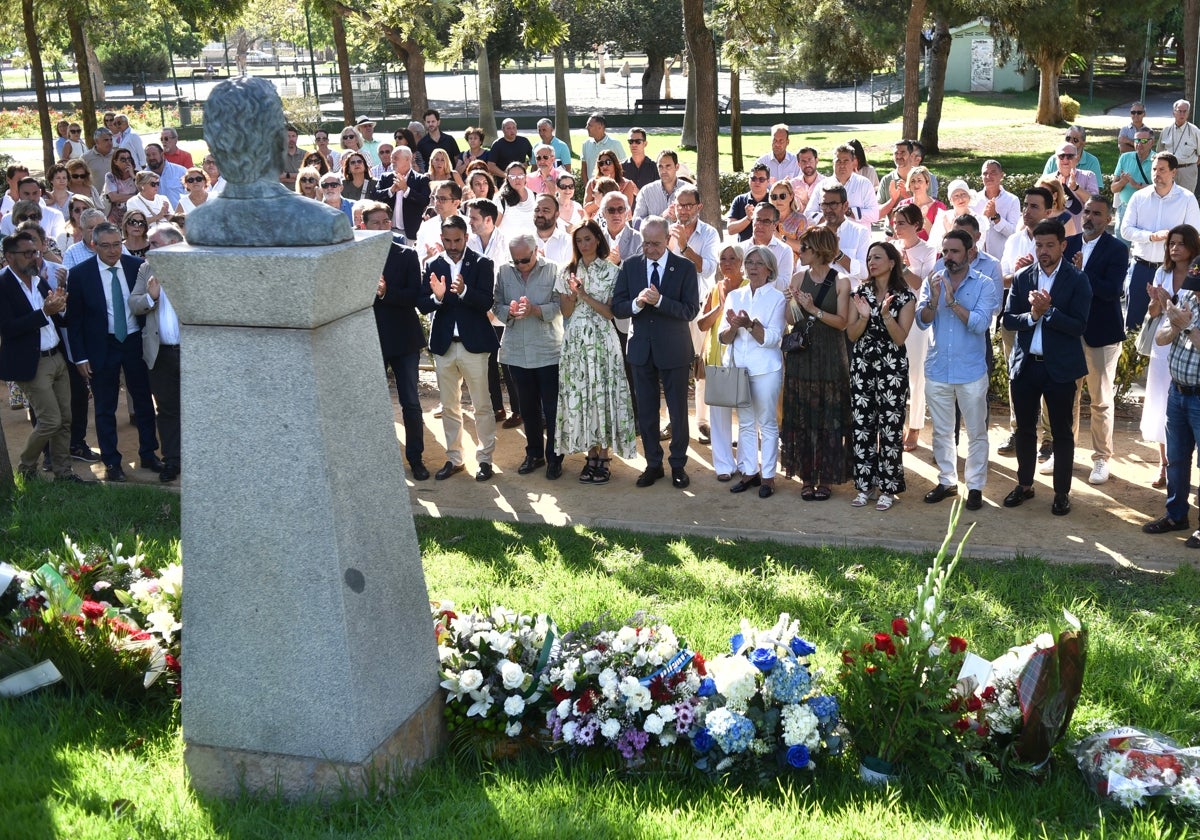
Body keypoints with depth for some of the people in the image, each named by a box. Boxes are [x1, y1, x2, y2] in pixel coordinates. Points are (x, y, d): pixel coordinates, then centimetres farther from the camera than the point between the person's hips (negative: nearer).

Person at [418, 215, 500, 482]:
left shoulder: (481, 264, -3)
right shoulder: (434, 266, 4)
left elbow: (487, 301, -13)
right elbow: (422, 305, -2)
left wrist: (464, 291, -30)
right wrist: (436, 297, -23)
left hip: (473, 344, -3)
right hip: (444, 345, 3)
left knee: (482, 406, 2)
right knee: (449, 406, 12)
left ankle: (485, 458, 12)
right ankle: (454, 458, 23)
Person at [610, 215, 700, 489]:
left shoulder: (685, 267, -7)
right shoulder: (630, 266, 1)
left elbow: (691, 311, -13)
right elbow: (617, 308, -1)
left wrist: (659, 300, -26)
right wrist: (636, 303, -22)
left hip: (674, 349, -3)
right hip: (641, 348, 3)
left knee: (678, 411, 6)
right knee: (646, 411, 10)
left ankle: (678, 465, 20)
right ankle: (653, 464, 23)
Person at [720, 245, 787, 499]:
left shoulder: (777, 297, -2)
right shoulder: (734, 296, 9)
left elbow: (773, 338, -11)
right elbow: (724, 338, 4)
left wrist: (750, 324, -24)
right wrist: (734, 327, -17)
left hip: (766, 370, -4)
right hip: (738, 368, 4)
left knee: (767, 423, 2)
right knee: (745, 423, 10)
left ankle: (768, 476, 8)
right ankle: (749, 471, 18)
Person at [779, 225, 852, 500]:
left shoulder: (840, 282, -4)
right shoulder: (799, 278, 5)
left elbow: (842, 322, -8)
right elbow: (792, 320, 5)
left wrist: (814, 310, -18)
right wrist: (790, 303, -14)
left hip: (830, 357, -3)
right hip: (801, 354, 3)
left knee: (828, 417, 1)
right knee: (801, 416, 5)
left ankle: (825, 478, 10)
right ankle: (806, 476, 14)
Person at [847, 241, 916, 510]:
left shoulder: (905, 296, -2)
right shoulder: (861, 293, 7)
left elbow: (900, 338, -8)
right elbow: (852, 335, 4)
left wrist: (886, 314, -20)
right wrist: (864, 316, -14)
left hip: (892, 369, -3)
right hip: (862, 367, 3)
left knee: (890, 428, -2)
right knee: (861, 426, 4)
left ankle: (888, 489, 6)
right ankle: (865, 486, 14)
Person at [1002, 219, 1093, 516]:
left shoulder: (1077, 280, -6)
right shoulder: (1022, 277, 4)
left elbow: (1078, 325, -14)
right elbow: (1008, 319, -1)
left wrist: (1047, 311, -22)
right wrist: (1031, 315, -19)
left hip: (1060, 367, -3)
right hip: (1024, 365, 3)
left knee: (1062, 432, 6)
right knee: (1024, 428, 14)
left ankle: (1062, 492, 17)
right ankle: (1024, 485, 29)